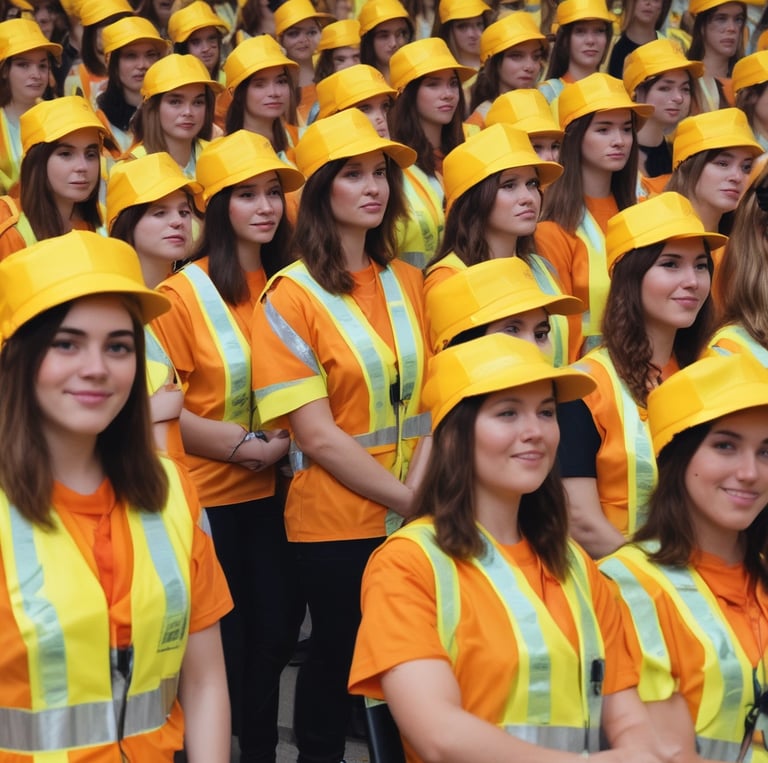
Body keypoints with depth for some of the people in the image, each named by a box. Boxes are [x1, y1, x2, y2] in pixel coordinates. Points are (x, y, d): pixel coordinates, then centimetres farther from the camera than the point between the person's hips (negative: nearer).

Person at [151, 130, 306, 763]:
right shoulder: (183, 294, -10)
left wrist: (284, 443, -1)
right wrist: (247, 445, -15)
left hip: (269, 494, 5)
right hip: (206, 496, -5)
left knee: (276, 631, 12)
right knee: (219, 647, 2)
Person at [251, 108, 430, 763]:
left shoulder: (406, 281, 6)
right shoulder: (291, 298, -9)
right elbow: (318, 436, -13)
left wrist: (422, 481, -12)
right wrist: (407, 499, -15)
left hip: (411, 515, 4)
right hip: (336, 520, -4)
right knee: (338, 659, 9)